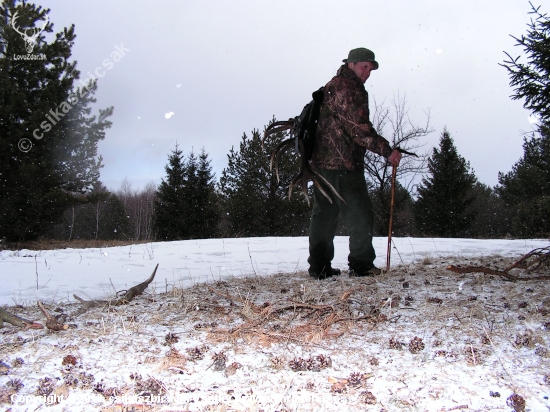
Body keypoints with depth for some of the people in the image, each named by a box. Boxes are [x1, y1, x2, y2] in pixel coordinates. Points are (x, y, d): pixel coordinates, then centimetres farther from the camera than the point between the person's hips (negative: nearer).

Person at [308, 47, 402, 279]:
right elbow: (359, 128, -17)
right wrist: (387, 151, -14)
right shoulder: (345, 87, -9)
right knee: (360, 215, -5)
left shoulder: (332, 87, 25)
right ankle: (361, 265, 0)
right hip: (343, 164, -11)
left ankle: (319, 267, 15)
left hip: (323, 163, 11)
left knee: (324, 214, 10)